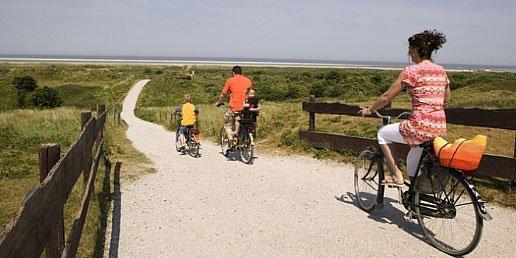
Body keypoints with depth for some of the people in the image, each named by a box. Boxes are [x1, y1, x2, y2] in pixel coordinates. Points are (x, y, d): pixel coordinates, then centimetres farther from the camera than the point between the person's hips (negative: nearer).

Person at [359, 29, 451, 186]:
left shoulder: (411, 71, -8)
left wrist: (369, 110, 10)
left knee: (382, 133, 16)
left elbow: (387, 97, -4)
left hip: (420, 127, -7)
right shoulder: (441, 71, 12)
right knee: (413, 161, 28)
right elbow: (446, 101, 21)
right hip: (441, 129, 8)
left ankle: (396, 175, 12)